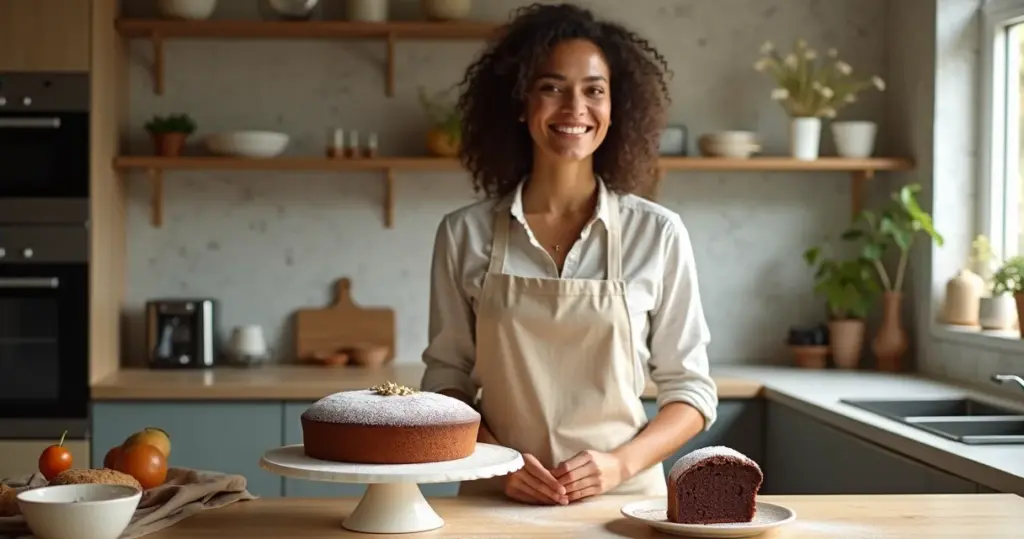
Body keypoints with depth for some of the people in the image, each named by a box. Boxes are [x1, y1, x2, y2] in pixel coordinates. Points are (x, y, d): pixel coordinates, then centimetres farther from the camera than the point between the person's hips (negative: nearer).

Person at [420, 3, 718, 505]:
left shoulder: (659, 234, -4)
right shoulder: (464, 234, -2)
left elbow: (691, 390, 1)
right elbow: (445, 381, 5)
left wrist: (621, 463, -14)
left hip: (624, 496, 0)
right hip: (498, 499, 1)